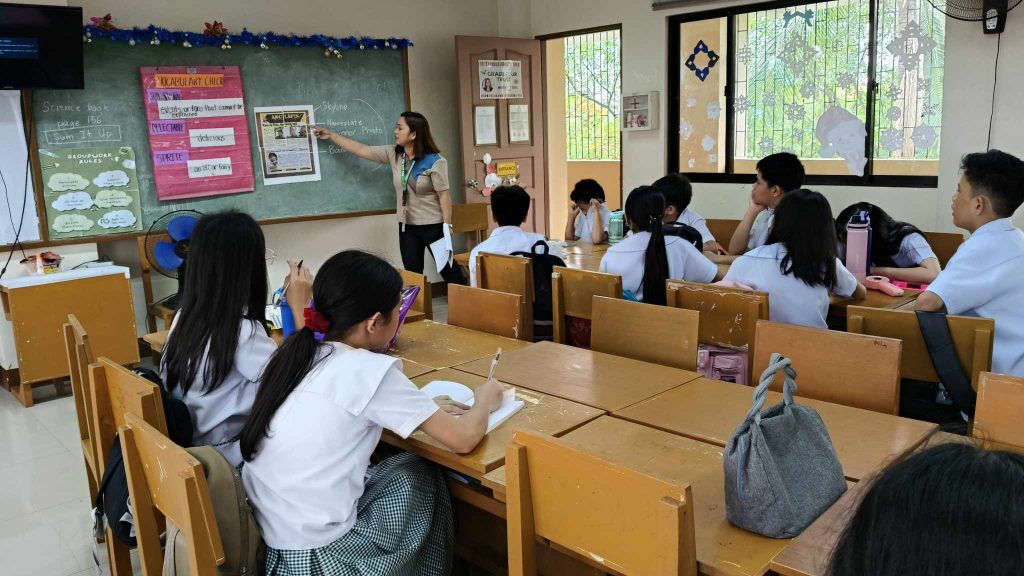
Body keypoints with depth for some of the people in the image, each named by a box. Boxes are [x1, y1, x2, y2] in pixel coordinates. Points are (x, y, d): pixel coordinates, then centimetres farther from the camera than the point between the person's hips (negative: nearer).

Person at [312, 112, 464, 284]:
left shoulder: (435, 161, -14)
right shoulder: (393, 154, 2)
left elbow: (444, 194, -14)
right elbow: (361, 150, 6)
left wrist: (447, 226, -16)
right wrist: (331, 135, 8)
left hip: (433, 226, -5)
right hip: (407, 226, 5)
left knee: (448, 270, 3)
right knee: (412, 275, 9)